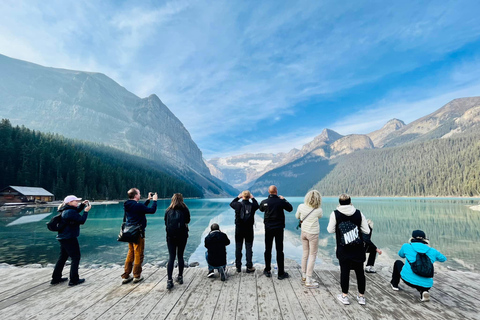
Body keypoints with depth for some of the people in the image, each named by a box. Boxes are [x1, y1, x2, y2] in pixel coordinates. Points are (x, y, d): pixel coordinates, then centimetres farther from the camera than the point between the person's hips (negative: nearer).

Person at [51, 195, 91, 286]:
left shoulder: (66, 210, 9)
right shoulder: (70, 212, -21)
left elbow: (76, 211, 26)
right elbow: (82, 220, -20)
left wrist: (83, 204, 12)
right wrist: (86, 211, -11)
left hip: (63, 238, 10)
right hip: (70, 238, -10)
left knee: (62, 257, 21)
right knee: (76, 258, 1)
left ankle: (56, 278, 31)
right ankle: (74, 280, 6)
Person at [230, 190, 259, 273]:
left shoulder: (238, 204, -11)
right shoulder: (252, 205, -9)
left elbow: (231, 203, 11)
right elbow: (257, 205, 15)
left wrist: (238, 197, 15)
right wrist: (253, 198, 19)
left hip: (239, 229, 0)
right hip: (249, 229, 0)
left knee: (238, 248, 10)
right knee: (249, 248, 8)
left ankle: (238, 267, 18)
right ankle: (249, 267, 12)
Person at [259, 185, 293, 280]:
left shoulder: (264, 202, -8)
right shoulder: (281, 201, -14)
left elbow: (261, 209, 14)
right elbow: (290, 209, 3)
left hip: (268, 228, 2)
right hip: (279, 228, -2)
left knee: (268, 250, 13)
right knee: (279, 250, 6)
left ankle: (267, 271, 23)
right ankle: (281, 273, 13)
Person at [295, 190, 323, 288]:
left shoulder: (301, 206, -10)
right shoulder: (318, 210, -18)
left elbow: (297, 216, 6)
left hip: (304, 232, 5)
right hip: (313, 234, -4)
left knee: (305, 253, 18)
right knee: (312, 256, 5)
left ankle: (304, 276, 32)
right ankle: (308, 281, 8)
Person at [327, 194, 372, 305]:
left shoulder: (335, 214, -11)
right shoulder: (358, 213, -5)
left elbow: (330, 230, -5)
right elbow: (367, 231, -1)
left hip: (343, 250, -2)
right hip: (358, 249, 2)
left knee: (344, 271, 9)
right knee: (360, 271, 15)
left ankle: (344, 296, 20)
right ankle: (361, 296, 29)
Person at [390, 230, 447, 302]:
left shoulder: (406, 246, 1)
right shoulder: (432, 251, 6)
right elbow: (443, 259, 26)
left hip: (408, 279, -2)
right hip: (426, 285, 2)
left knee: (398, 262, 28)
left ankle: (394, 284, 34)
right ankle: (423, 291, 5)